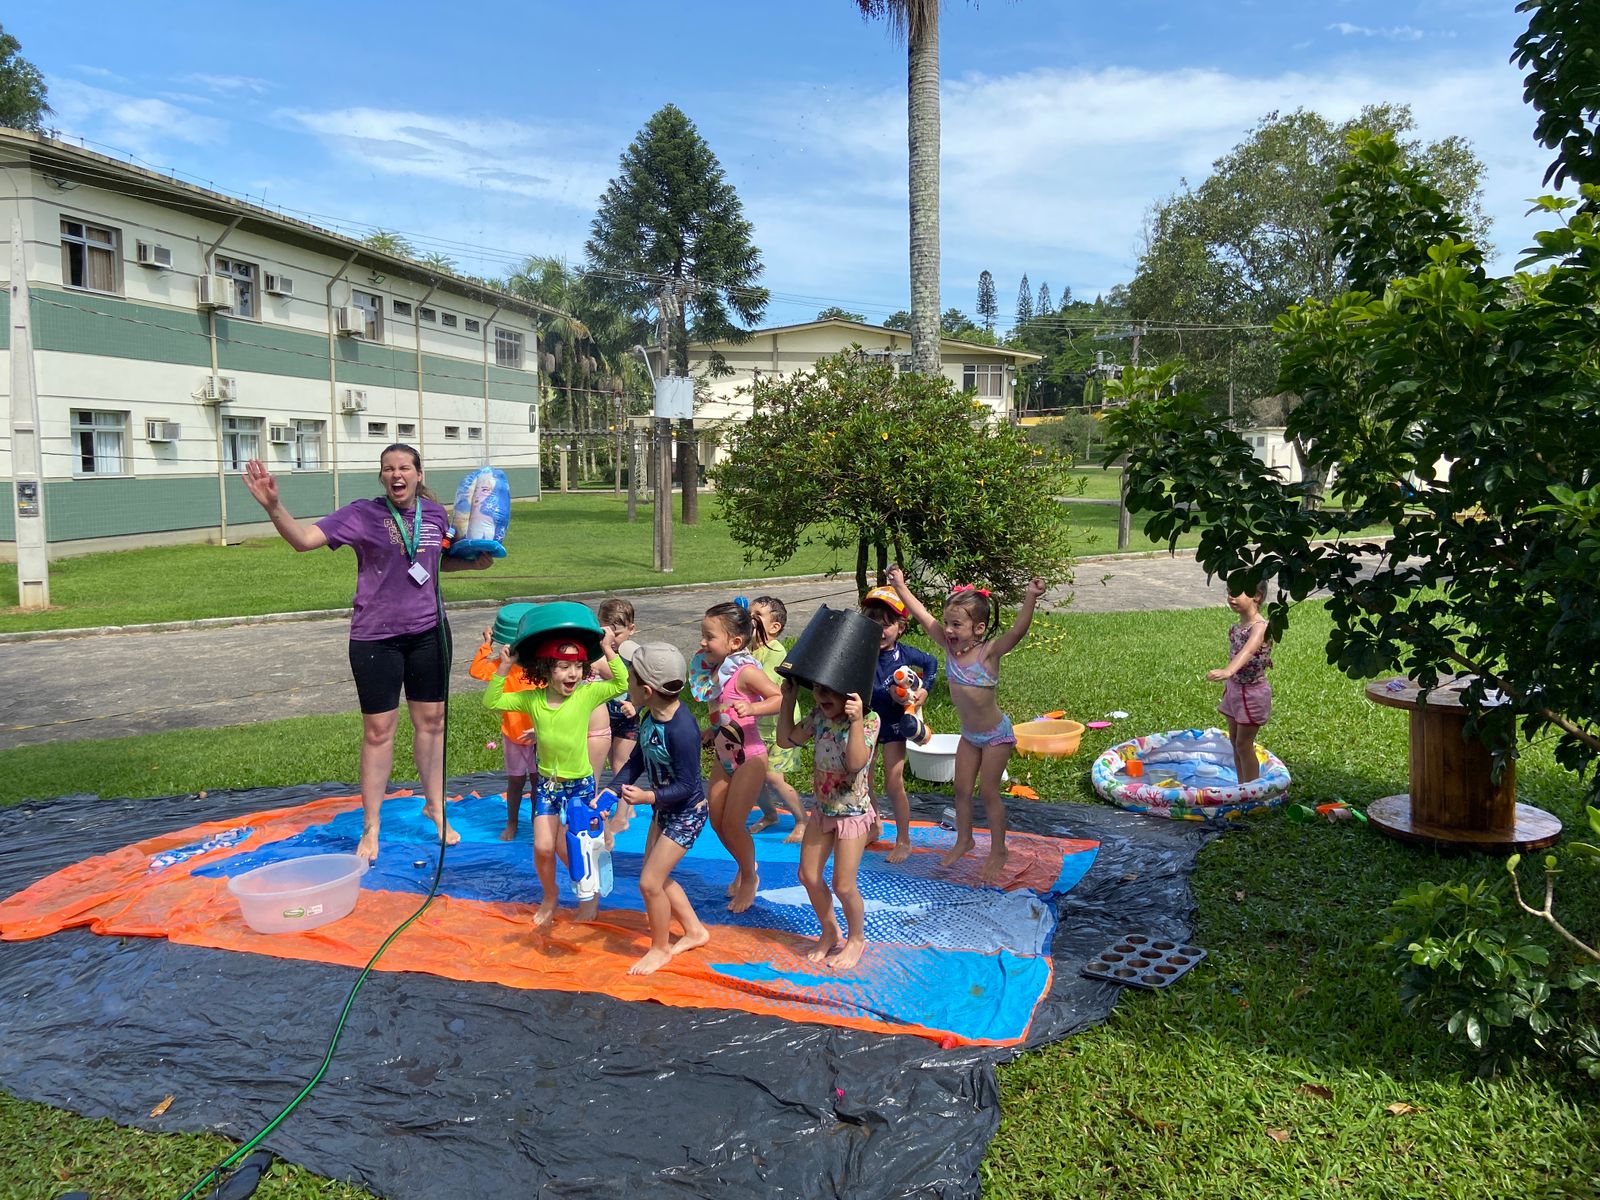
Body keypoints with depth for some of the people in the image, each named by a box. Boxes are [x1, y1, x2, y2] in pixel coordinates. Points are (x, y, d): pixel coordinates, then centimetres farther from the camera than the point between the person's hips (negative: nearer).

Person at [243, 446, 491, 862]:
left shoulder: (435, 513, 4)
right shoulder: (362, 514, -9)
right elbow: (304, 539, -19)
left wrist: (474, 562, 3)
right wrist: (273, 506, -35)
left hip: (428, 632, 4)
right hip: (376, 637, -3)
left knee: (431, 720, 12)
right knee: (378, 730, 3)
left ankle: (435, 806, 30)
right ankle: (370, 828, 15)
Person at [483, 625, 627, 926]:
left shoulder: (586, 694, -15)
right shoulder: (531, 699, -8)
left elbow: (622, 683, -21)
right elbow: (491, 702, -8)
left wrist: (608, 649, -26)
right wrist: (503, 669, -18)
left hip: (580, 783, -2)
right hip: (547, 783, 2)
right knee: (543, 848, 2)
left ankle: (591, 893, 31)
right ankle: (550, 896, 30)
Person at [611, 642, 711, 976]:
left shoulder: (682, 730, -32)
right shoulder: (650, 716, -6)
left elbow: (686, 785, -26)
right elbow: (636, 761, 4)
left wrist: (647, 797, -32)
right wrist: (613, 791, -6)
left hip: (687, 813, -9)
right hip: (664, 808, 9)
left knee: (649, 882, -4)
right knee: (657, 876, 18)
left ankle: (660, 947, 20)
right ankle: (694, 932, 36)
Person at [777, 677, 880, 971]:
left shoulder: (869, 720, -21)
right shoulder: (819, 716, -3)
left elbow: (856, 762, -33)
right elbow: (786, 739, 5)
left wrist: (855, 721, -44)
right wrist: (788, 699, -2)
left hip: (852, 814, -6)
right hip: (822, 810, 7)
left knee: (843, 885, -1)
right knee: (808, 875, 12)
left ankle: (856, 939, 27)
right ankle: (830, 932, 35)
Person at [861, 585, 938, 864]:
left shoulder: (905, 654, -10)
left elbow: (931, 662, 11)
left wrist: (924, 689, 0)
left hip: (894, 725, -2)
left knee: (893, 784, -1)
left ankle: (903, 840, 14)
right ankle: (874, 826, 36)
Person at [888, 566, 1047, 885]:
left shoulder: (990, 651, -25)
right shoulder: (949, 646, -10)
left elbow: (1018, 630, -41)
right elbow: (922, 615, -6)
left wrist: (1030, 598, -55)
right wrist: (900, 586, -7)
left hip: (995, 734, -6)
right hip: (969, 734, 6)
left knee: (988, 792, 3)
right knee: (962, 789, 14)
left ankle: (998, 850, 21)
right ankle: (963, 840, 36)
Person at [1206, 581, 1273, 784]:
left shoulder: (1260, 626, -22)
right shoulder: (1236, 626, 4)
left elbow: (1247, 651, -41)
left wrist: (1228, 671, -58)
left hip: (1252, 692, -8)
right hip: (1235, 688, 8)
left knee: (1243, 744, -1)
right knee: (1234, 741, 15)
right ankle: (1242, 788, 26)